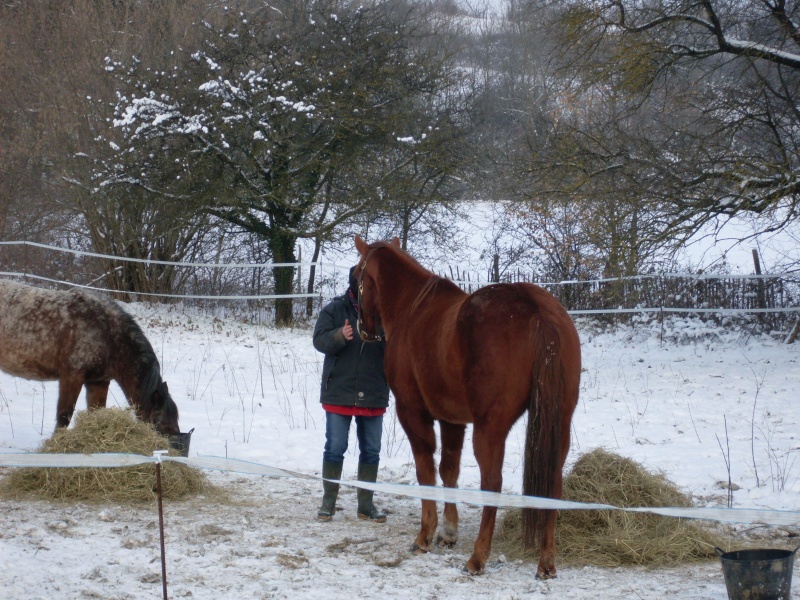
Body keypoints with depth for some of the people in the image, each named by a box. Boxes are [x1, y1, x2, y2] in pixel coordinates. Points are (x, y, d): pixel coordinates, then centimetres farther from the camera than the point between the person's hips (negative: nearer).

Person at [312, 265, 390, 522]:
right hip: (339, 392, -2)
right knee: (335, 448, 3)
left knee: (371, 451, 8)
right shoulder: (334, 310, -1)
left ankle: (366, 503, 18)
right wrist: (340, 335, -29)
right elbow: (320, 340, -9)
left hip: (373, 395, 2)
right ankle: (328, 501, 14)